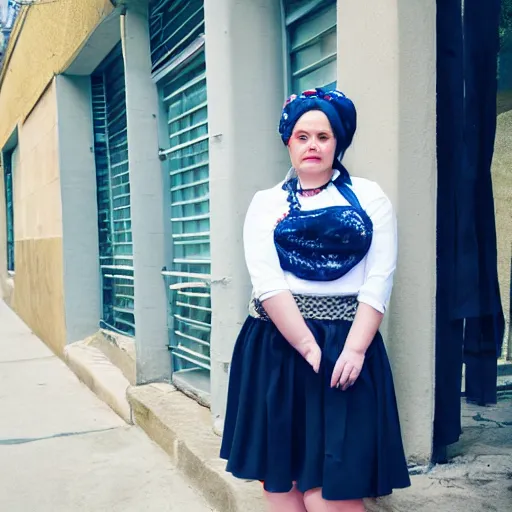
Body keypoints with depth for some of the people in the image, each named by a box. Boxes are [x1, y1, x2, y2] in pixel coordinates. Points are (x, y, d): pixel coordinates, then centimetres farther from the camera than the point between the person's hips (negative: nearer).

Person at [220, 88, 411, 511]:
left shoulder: (369, 198, 7)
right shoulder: (267, 203, 8)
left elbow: (379, 282, -2)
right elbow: (268, 281, -5)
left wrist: (353, 350, -14)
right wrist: (308, 348, -14)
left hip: (347, 347, -1)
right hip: (277, 349, 1)